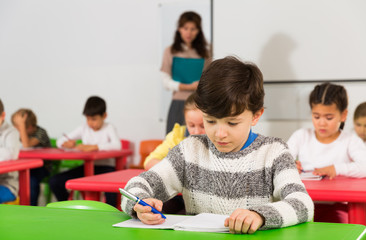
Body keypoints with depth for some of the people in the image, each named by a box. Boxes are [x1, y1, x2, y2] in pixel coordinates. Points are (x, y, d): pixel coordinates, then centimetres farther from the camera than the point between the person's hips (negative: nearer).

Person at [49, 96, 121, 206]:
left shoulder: (109, 128, -2)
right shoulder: (83, 129, 8)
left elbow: (117, 145, -22)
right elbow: (59, 141, 11)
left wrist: (93, 147, -28)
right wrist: (66, 144, -15)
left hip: (105, 167, -5)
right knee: (54, 181, -9)